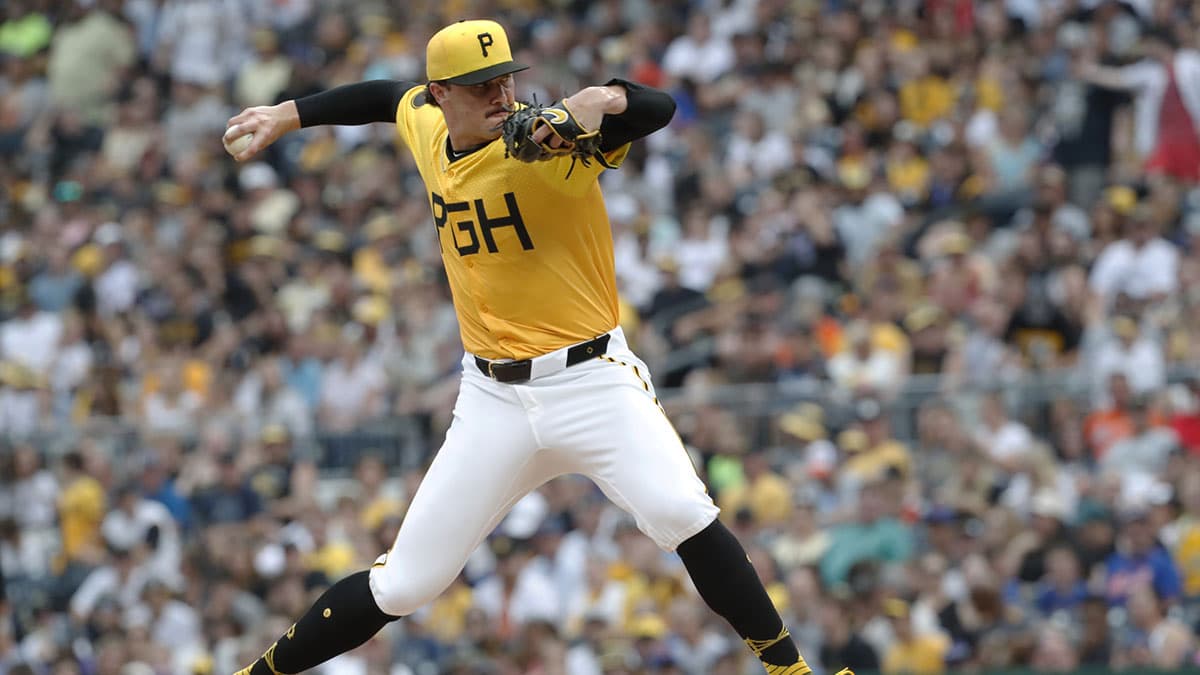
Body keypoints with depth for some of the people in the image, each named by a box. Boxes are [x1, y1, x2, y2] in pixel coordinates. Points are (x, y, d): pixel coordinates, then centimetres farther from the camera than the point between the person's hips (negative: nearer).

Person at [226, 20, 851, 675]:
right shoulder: (426, 128, 4)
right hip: (493, 399, 4)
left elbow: (659, 107, -27)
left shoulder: (550, 141, -14)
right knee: (401, 585, 3)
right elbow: (390, 96, 28)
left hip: (591, 381, -4)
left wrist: (601, 99, -47)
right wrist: (287, 116, 32)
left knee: (682, 514, -29)